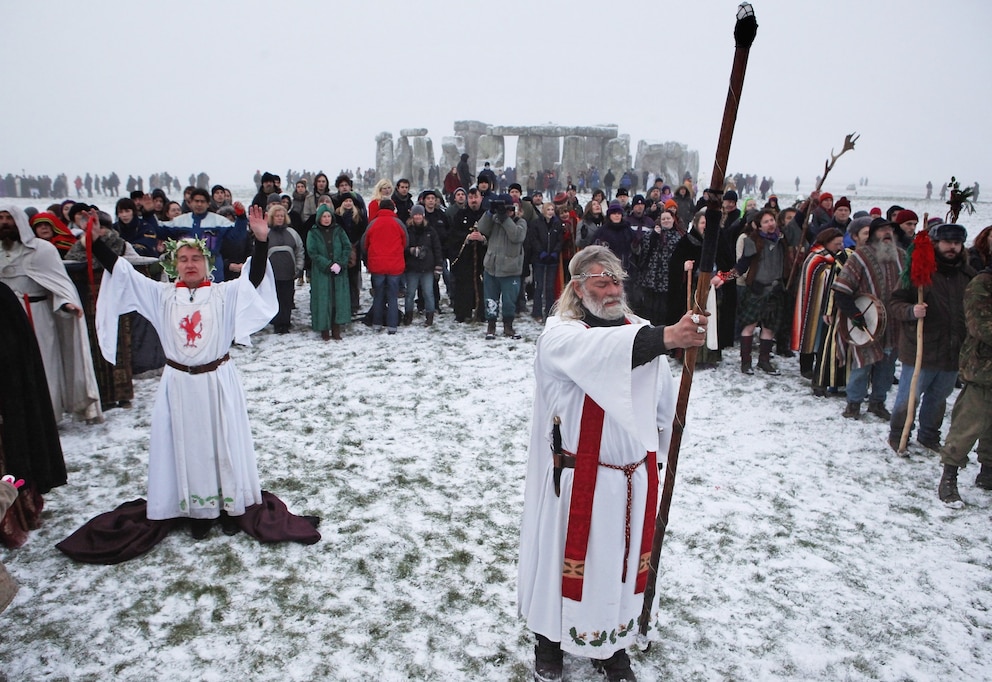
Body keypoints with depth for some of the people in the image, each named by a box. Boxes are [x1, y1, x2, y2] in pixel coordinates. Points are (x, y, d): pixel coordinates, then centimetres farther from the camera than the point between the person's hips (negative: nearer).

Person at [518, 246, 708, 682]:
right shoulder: (560, 334, -12)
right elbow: (602, 350, -35)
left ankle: (612, 644, 37)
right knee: (568, 555, 9)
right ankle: (549, 639, 34)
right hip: (577, 477, -4)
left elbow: (661, 397, 14)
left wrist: (656, 441, 10)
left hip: (632, 475, 5)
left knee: (622, 557, 16)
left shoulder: (638, 330, 6)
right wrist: (666, 337, -47)